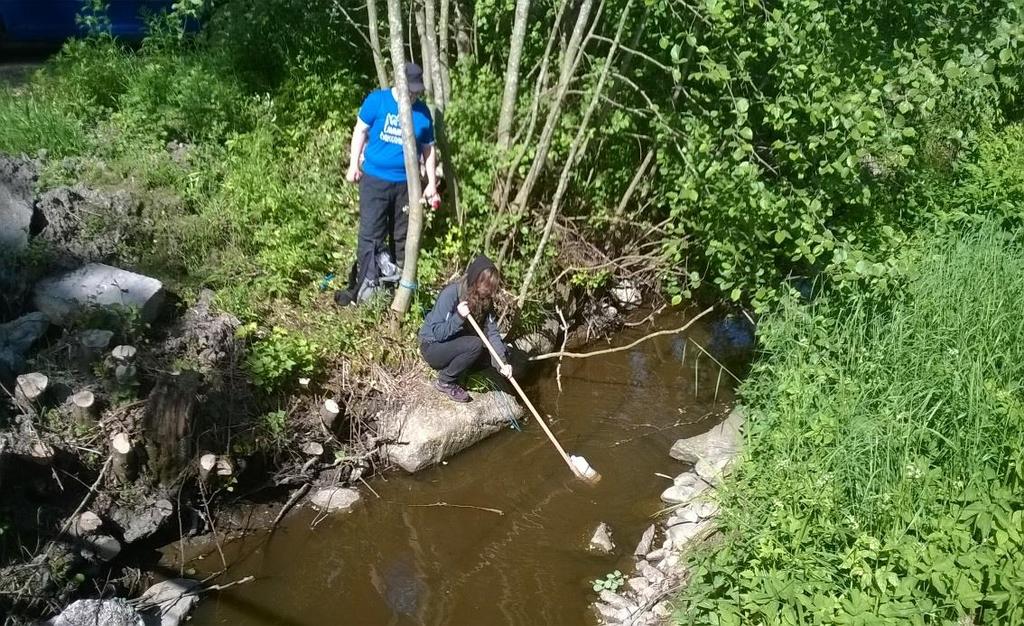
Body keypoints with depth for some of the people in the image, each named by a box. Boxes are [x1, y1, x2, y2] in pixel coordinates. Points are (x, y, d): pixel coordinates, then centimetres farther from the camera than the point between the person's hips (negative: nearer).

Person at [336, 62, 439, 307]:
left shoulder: (423, 113, 2)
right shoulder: (377, 101, -6)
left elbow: (428, 149, 10)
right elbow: (360, 131, 3)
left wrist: (432, 184, 8)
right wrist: (353, 165, 1)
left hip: (406, 183, 3)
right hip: (374, 179, -3)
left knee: (402, 236, 12)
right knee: (370, 234, -6)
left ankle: (397, 282, 26)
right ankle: (366, 284, -1)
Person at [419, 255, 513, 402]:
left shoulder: (485, 298, -7)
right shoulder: (450, 294, -26)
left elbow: (492, 331, -14)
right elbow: (437, 332, -25)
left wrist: (503, 361, -26)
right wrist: (458, 316, -39)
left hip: (455, 343, 7)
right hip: (433, 347, -7)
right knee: (475, 345, -29)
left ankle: (449, 367, 6)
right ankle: (445, 382, -9)